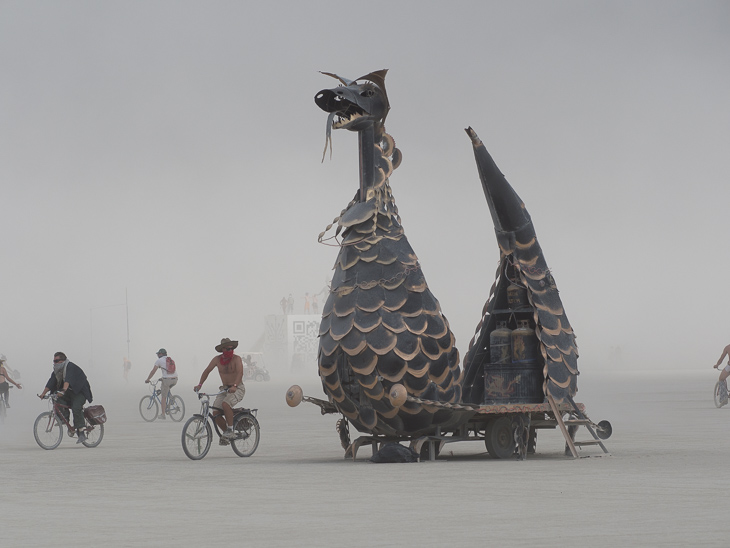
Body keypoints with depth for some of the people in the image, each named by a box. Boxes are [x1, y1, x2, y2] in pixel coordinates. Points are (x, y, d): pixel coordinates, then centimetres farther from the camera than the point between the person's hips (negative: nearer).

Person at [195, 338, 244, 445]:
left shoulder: (236, 359, -14)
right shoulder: (217, 359, -1)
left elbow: (240, 373, -28)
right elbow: (207, 371, 8)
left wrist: (234, 386, -44)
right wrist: (199, 385, -3)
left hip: (238, 389, -5)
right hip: (224, 389, 5)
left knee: (225, 404, -33)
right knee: (216, 413, -11)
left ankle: (230, 429, -19)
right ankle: (226, 433, 9)